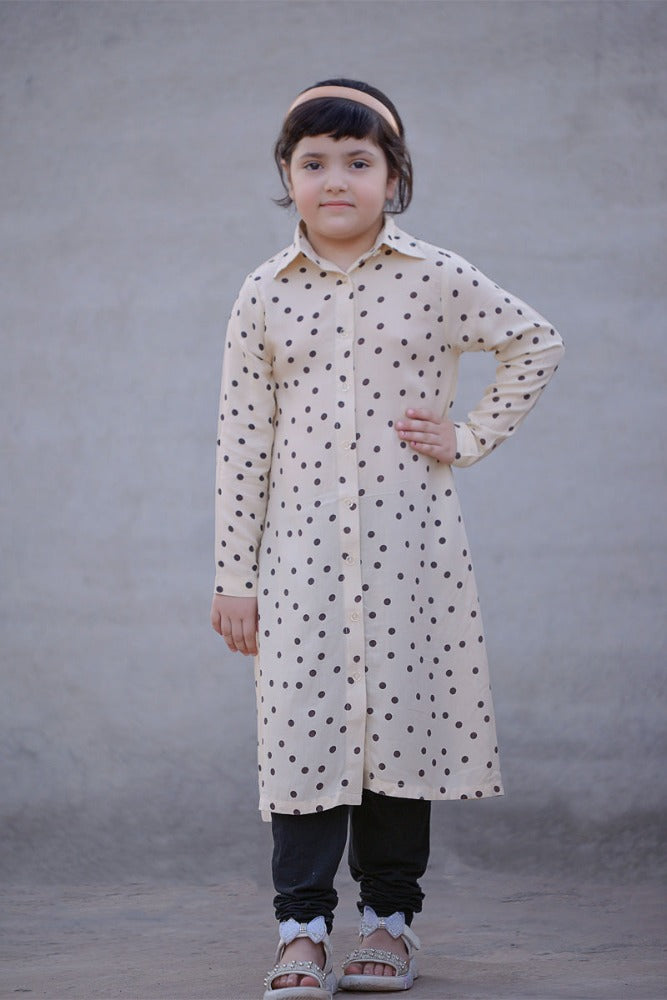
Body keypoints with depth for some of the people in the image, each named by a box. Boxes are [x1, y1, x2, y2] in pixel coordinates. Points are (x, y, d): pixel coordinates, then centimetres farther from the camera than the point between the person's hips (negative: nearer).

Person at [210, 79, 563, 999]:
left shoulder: (436, 278, 2)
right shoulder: (265, 294, 4)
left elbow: (537, 344, 13)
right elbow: (243, 439, 4)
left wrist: (470, 438, 3)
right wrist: (233, 573, 2)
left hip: (409, 541, 0)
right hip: (302, 542, 0)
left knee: (403, 714, 3)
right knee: (303, 721, -4)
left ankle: (390, 913, 16)